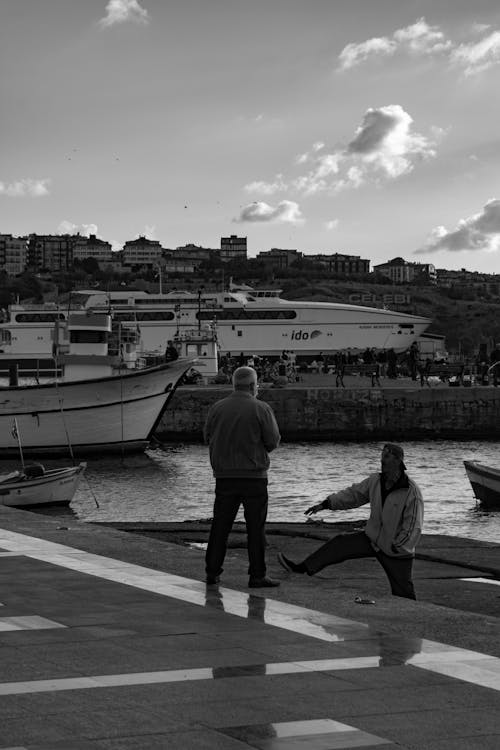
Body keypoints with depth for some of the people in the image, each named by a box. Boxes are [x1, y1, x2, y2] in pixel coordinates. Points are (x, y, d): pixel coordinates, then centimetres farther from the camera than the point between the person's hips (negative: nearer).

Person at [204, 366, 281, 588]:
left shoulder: (216, 409, 1)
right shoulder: (261, 409, -8)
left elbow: (208, 438, 8)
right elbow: (273, 441, -7)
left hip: (224, 476, 3)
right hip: (254, 476, -3)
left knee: (220, 524, 10)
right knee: (256, 527, 2)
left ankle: (212, 571, 11)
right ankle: (257, 575, 2)